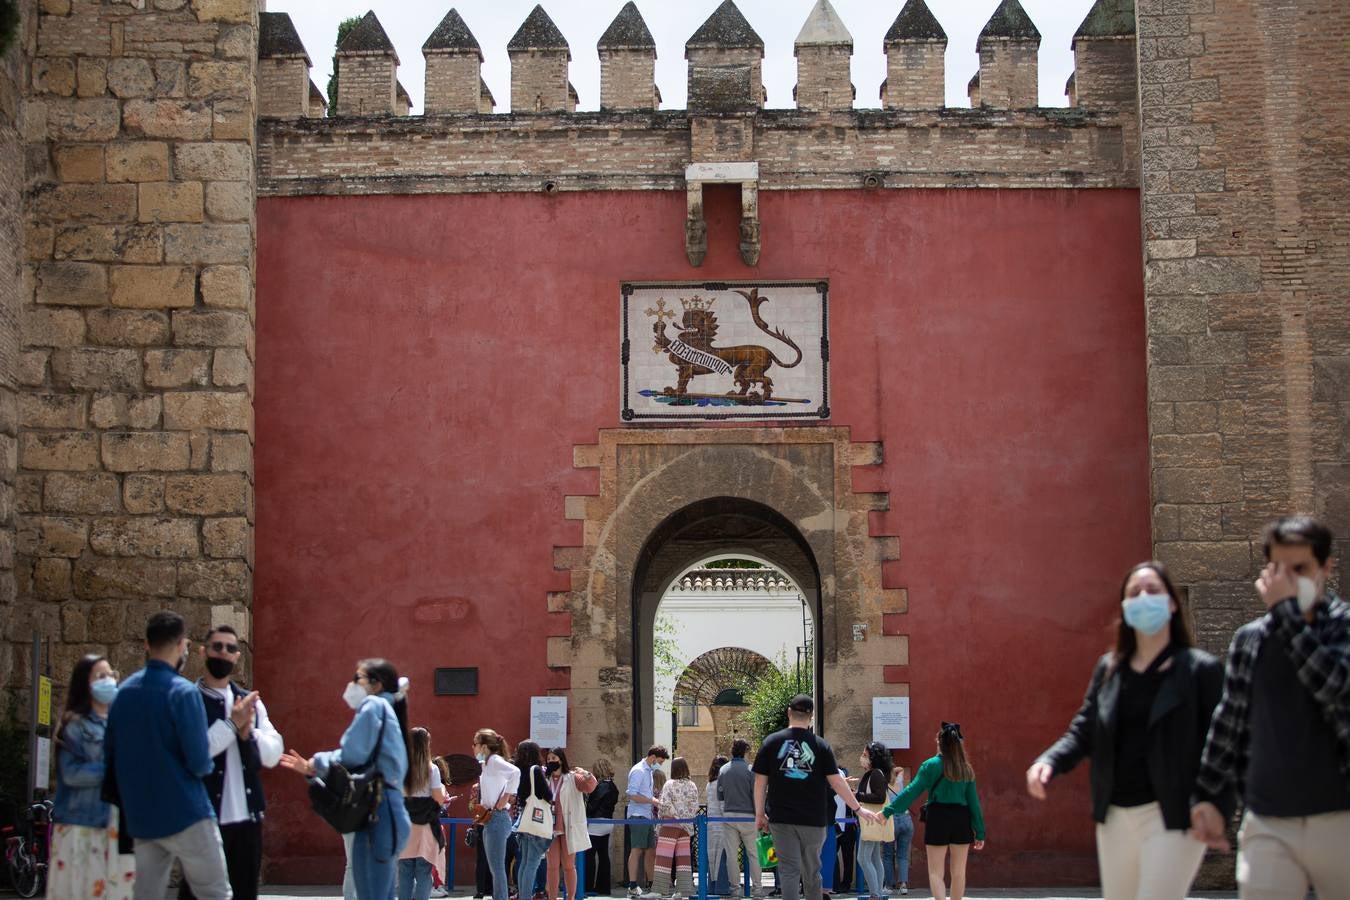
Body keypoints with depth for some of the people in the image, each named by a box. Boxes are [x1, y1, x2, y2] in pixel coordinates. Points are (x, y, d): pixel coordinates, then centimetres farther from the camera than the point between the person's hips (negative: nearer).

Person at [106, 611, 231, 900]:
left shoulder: (123, 692, 8)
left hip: (140, 818, 7)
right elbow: (200, 763, -16)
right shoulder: (183, 692, -14)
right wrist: (207, 764, 5)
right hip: (185, 814, -7)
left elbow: (109, 757, 13)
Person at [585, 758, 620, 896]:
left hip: (597, 824, -9)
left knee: (589, 854, -6)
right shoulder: (611, 786, 11)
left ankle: (589, 887, -8)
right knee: (603, 855, 11)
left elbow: (593, 806, -16)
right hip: (608, 823, 9)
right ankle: (603, 887, 14)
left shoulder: (602, 786, -15)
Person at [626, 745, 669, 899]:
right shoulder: (638, 771, -11)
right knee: (637, 850, -9)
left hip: (648, 815, 9)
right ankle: (632, 886, -9)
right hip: (638, 816, -9)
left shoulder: (648, 771, 19)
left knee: (651, 850, 9)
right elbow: (632, 795, -18)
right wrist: (652, 800, -17)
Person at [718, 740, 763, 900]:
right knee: (753, 854, 5)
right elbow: (755, 795, -8)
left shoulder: (723, 770, 5)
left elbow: (719, 794, 10)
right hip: (747, 815, -3)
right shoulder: (749, 769, -7)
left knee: (732, 854, 5)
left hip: (728, 815, 3)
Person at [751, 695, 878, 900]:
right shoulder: (820, 745, -1)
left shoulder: (771, 742, 0)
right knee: (812, 871, 12)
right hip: (813, 819, 0)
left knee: (789, 869, -1)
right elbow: (837, 782, -1)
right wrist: (858, 809, 8)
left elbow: (760, 782, 1)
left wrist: (760, 814, 10)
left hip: (781, 818, 0)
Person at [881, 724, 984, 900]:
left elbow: (912, 792, -8)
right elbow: (973, 801, 5)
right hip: (961, 819, 3)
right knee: (959, 871, 14)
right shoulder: (966, 769, 5)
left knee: (935, 872, 1)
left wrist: (888, 811, -5)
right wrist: (979, 832, 9)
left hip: (938, 819, -3)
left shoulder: (932, 765, -6)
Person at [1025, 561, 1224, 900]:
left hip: (1172, 817, -6)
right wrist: (1048, 762, -11)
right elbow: (1084, 732, 9)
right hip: (1115, 815, 6)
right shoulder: (1108, 668, 11)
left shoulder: (1200, 669, -4)